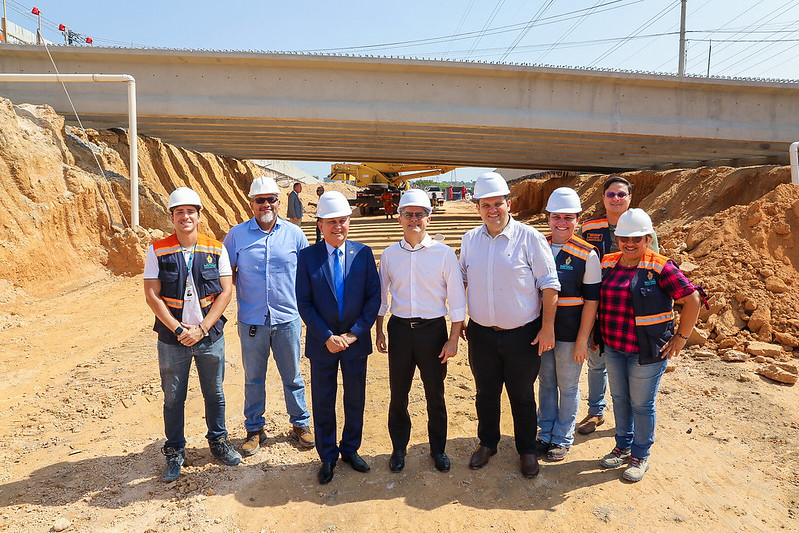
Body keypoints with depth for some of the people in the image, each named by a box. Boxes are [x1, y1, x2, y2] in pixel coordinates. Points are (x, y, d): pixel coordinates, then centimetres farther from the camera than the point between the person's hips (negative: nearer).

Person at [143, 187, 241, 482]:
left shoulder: (216, 250, -1)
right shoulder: (158, 251, -3)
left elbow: (226, 292, -5)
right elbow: (152, 295, -6)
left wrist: (201, 328, -12)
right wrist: (179, 329, -13)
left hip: (210, 336, 1)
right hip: (172, 339, 0)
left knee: (214, 393, 14)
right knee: (173, 397, 11)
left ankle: (218, 440, 35)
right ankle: (175, 451, 29)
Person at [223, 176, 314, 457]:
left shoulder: (293, 233, 1)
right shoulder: (237, 234, 0)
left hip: (287, 318, 0)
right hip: (251, 321, 0)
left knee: (292, 376, 13)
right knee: (253, 378, 13)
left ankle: (300, 424, 30)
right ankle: (254, 430, 30)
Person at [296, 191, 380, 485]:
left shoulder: (363, 253, -3)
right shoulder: (307, 256, -6)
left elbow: (374, 296, -3)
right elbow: (304, 303, -7)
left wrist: (355, 332, -11)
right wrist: (327, 337, -14)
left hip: (356, 340, 1)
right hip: (322, 343, -1)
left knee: (355, 399, 15)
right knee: (323, 403, 12)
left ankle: (350, 449, 37)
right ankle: (327, 457, 31)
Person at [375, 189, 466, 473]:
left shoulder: (444, 253, -6)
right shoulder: (389, 255, 2)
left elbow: (457, 300, -3)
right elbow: (381, 297, 12)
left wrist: (453, 338, -6)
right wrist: (379, 332, 11)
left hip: (433, 329, -2)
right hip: (399, 329, 2)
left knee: (435, 395, 11)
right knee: (398, 393, 12)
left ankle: (438, 449, 33)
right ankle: (399, 448, 33)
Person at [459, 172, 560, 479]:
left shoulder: (529, 237, -10)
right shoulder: (470, 239, 3)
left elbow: (549, 284, -7)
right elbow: (463, 280, 15)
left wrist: (547, 327, -10)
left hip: (522, 335, -3)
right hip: (481, 334, 3)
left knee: (522, 397, 12)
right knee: (485, 393, 17)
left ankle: (526, 450, 33)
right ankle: (487, 443, 38)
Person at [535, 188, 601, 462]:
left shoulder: (587, 255, -9)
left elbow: (591, 301, -8)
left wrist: (582, 340, -11)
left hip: (570, 334, -3)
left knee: (568, 386, 10)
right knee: (545, 382, 16)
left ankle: (563, 438, 29)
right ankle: (545, 434, 33)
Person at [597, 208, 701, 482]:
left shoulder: (660, 268, -13)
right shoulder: (608, 264, 2)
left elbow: (692, 299, -9)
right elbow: (598, 300, 16)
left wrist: (681, 337, -7)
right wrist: (598, 333, 11)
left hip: (647, 352, -5)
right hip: (613, 348, 5)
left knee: (641, 404, 8)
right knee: (619, 399, 18)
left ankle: (640, 456, 27)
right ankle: (623, 447, 37)